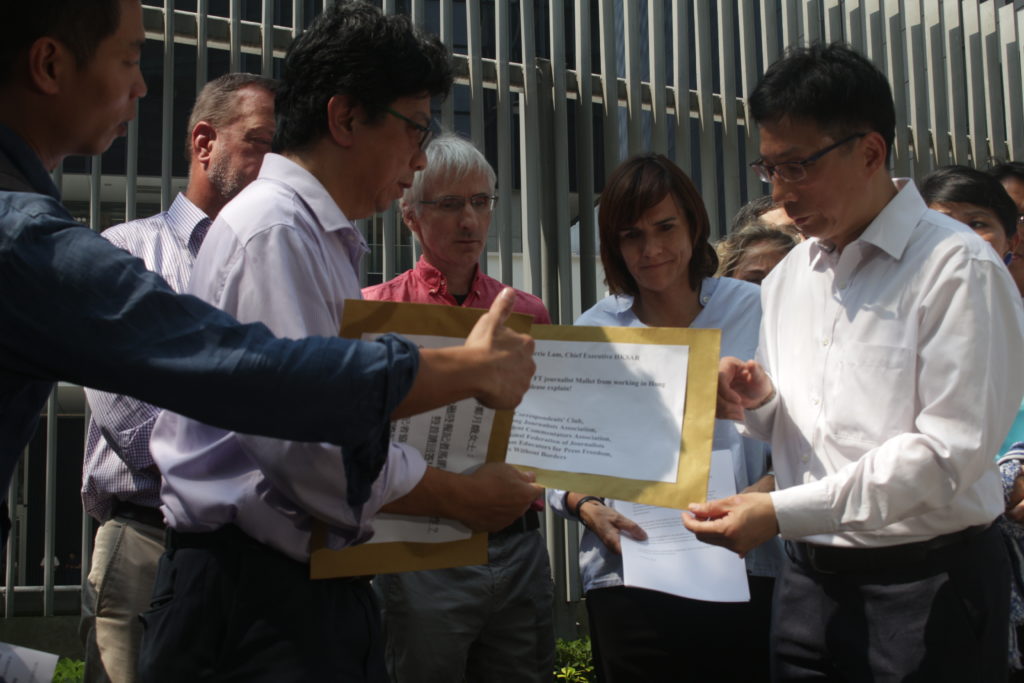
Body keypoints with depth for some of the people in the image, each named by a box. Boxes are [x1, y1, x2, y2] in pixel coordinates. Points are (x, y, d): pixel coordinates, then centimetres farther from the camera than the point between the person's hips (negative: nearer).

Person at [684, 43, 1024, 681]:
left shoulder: (957, 268, -12)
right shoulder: (787, 278, 9)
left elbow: (951, 448, -19)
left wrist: (782, 510, -22)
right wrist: (757, 401, -4)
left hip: (928, 582, -6)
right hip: (809, 579, 6)